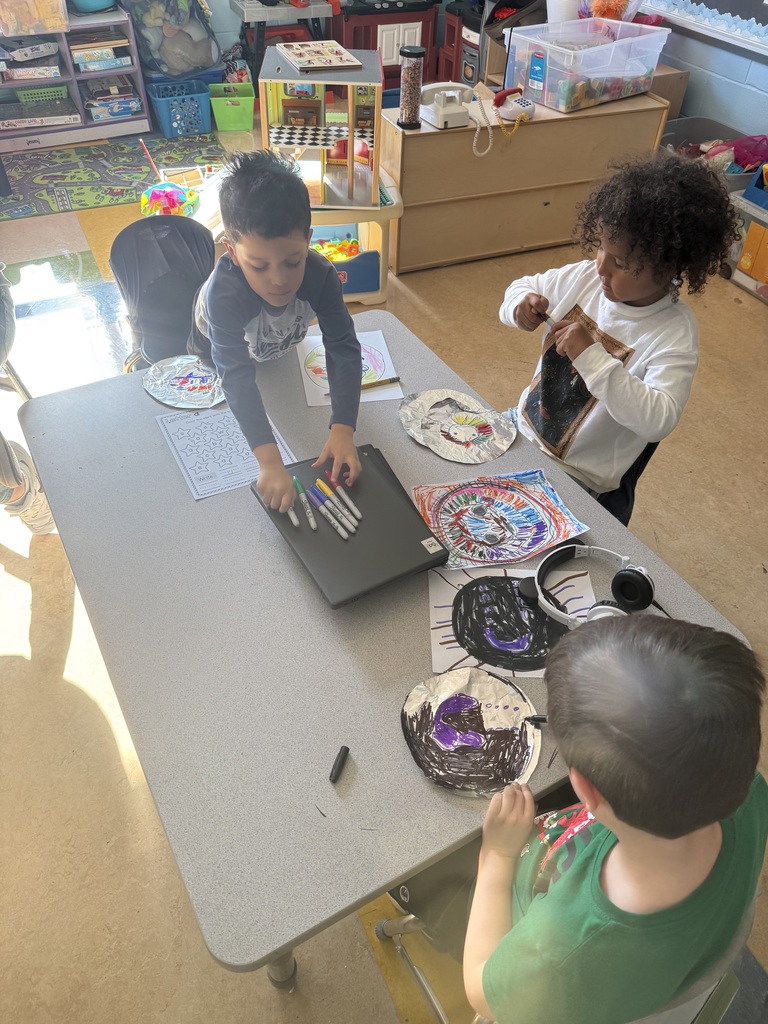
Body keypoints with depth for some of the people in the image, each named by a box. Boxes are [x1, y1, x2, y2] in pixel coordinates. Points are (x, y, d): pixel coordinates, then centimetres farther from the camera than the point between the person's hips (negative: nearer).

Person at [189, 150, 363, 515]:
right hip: (210, 355, -3)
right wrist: (269, 461, -68)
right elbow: (237, 376, -57)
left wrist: (342, 429, -55)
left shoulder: (320, 275, -41)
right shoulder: (224, 292, -50)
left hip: (276, 351, 3)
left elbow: (344, 349, -42)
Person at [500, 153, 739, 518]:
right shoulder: (584, 277, -6)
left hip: (579, 478, -6)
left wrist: (592, 358, -39)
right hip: (522, 428, 6)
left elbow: (659, 420, -33)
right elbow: (524, 286, 11)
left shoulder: (674, 333, -21)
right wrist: (522, 304, -14)